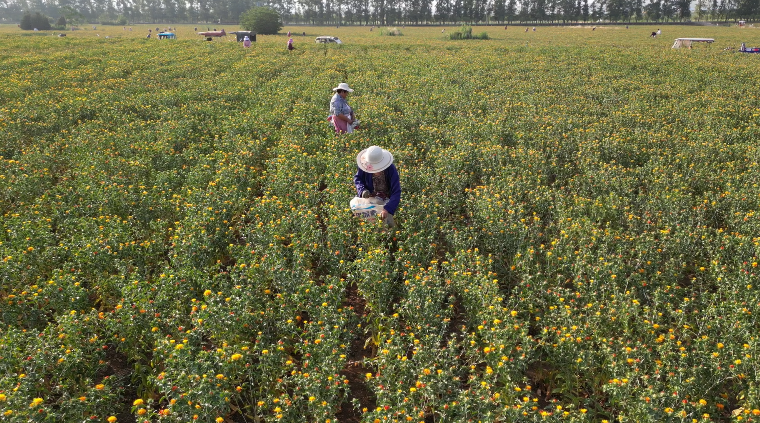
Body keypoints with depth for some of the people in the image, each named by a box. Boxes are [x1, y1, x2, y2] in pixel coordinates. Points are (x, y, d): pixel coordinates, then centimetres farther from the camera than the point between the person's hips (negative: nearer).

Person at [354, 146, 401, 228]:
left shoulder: (391, 169, -24)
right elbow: (357, 178, 5)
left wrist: (387, 209, -43)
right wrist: (362, 190, -18)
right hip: (369, 196, 4)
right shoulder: (365, 166, -14)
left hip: (387, 198, -3)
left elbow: (396, 192, -28)